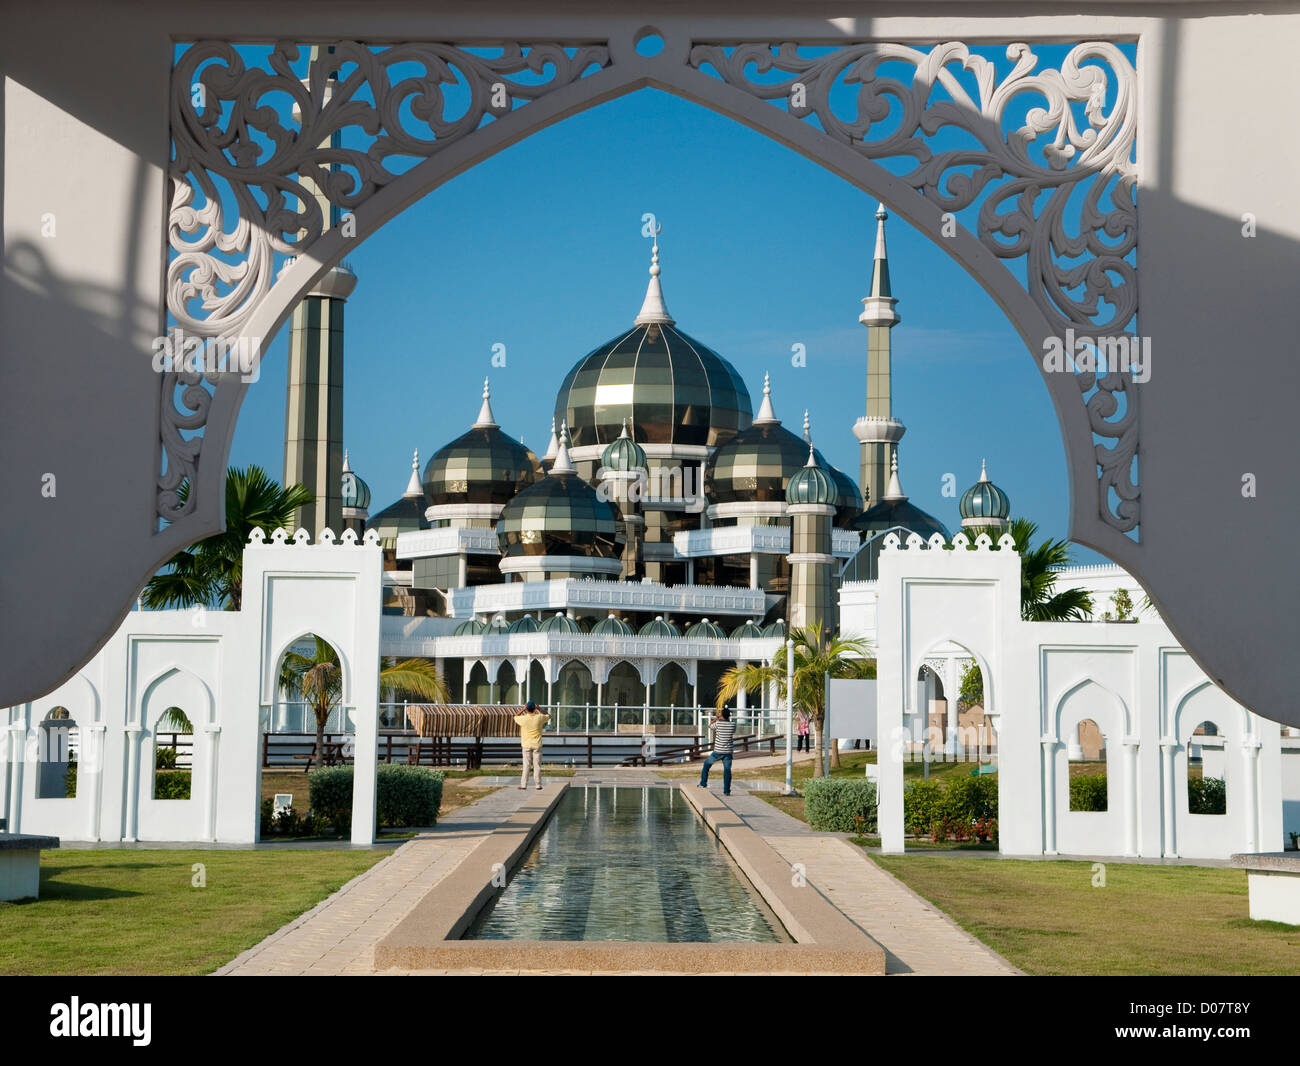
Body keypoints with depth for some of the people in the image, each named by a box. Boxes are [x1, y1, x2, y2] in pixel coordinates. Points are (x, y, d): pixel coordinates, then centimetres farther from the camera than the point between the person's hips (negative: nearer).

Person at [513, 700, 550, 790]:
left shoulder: (523, 719, -10)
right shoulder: (539, 718, -8)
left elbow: (515, 717, 12)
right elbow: (548, 716, 13)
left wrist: (523, 710, 16)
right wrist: (539, 709, 13)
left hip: (527, 745, 0)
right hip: (537, 745, 0)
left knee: (526, 765, 3)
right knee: (537, 765, 4)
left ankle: (523, 784, 2)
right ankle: (538, 785, 7)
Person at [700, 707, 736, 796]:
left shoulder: (718, 723, -11)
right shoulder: (733, 725, -3)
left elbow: (710, 726, 10)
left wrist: (716, 718, 21)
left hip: (717, 752, -2)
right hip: (728, 752, 2)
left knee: (707, 764, 20)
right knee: (727, 771, 5)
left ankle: (703, 783, 23)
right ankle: (727, 791, 1)